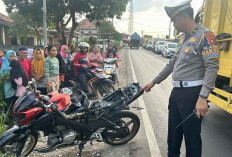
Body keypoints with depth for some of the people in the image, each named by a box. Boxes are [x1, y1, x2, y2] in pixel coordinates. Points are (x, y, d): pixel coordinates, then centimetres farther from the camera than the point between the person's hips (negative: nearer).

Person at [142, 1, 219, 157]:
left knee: (191, 135, 4)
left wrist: (203, 97, -26)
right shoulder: (184, 38, 17)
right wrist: (154, 81, 22)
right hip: (177, 92, 9)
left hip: (192, 93, -8)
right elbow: (172, 64, 21)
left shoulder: (205, 35, -10)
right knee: (173, 133, 19)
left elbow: (212, 67, -18)